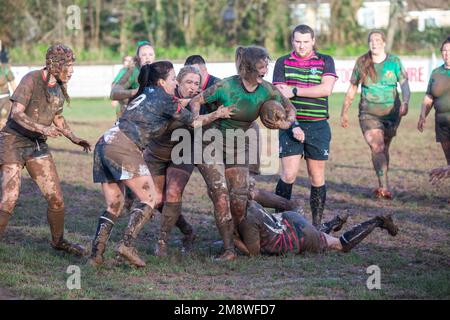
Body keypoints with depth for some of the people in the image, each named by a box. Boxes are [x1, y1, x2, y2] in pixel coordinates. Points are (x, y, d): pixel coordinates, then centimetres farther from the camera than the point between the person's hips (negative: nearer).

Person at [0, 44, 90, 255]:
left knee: (55, 197, 4)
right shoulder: (31, 80, -16)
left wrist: (74, 139, 12)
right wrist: (42, 129, -37)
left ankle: (58, 241, 24)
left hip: (37, 144, 7)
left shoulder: (59, 87, 6)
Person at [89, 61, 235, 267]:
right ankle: (127, 244, -17)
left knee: (114, 206, 12)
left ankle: (96, 254, 1)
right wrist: (216, 115, 27)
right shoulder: (164, 99, 3)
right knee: (150, 199, -3)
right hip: (123, 148, -8)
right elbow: (193, 121, 12)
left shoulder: (144, 95, 25)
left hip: (103, 144, 8)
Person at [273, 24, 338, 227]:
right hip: (291, 125, -1)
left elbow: (326, 89, -10)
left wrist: (295, 91, -12)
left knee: (317, 177, 4)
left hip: (318, 126, 1)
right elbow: (280, 96, -2)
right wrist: (292, 125, -12)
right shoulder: (283, 63, 6)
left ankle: (317, 224, 12)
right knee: (288, 175, -9)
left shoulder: (325, 61, 6)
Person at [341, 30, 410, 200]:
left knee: (384, 149, 10)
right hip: (368, 113, -1)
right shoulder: (362, 63, 1)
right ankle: (385, 187, -24)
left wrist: (405, 103, -26)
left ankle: (381, 186, 25)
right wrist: (344, 113, 11)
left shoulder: (394, 62, -1)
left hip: (391, 112, 1)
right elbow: (352, 89, 9)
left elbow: (404, 84, -8)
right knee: (377, 148, -16)